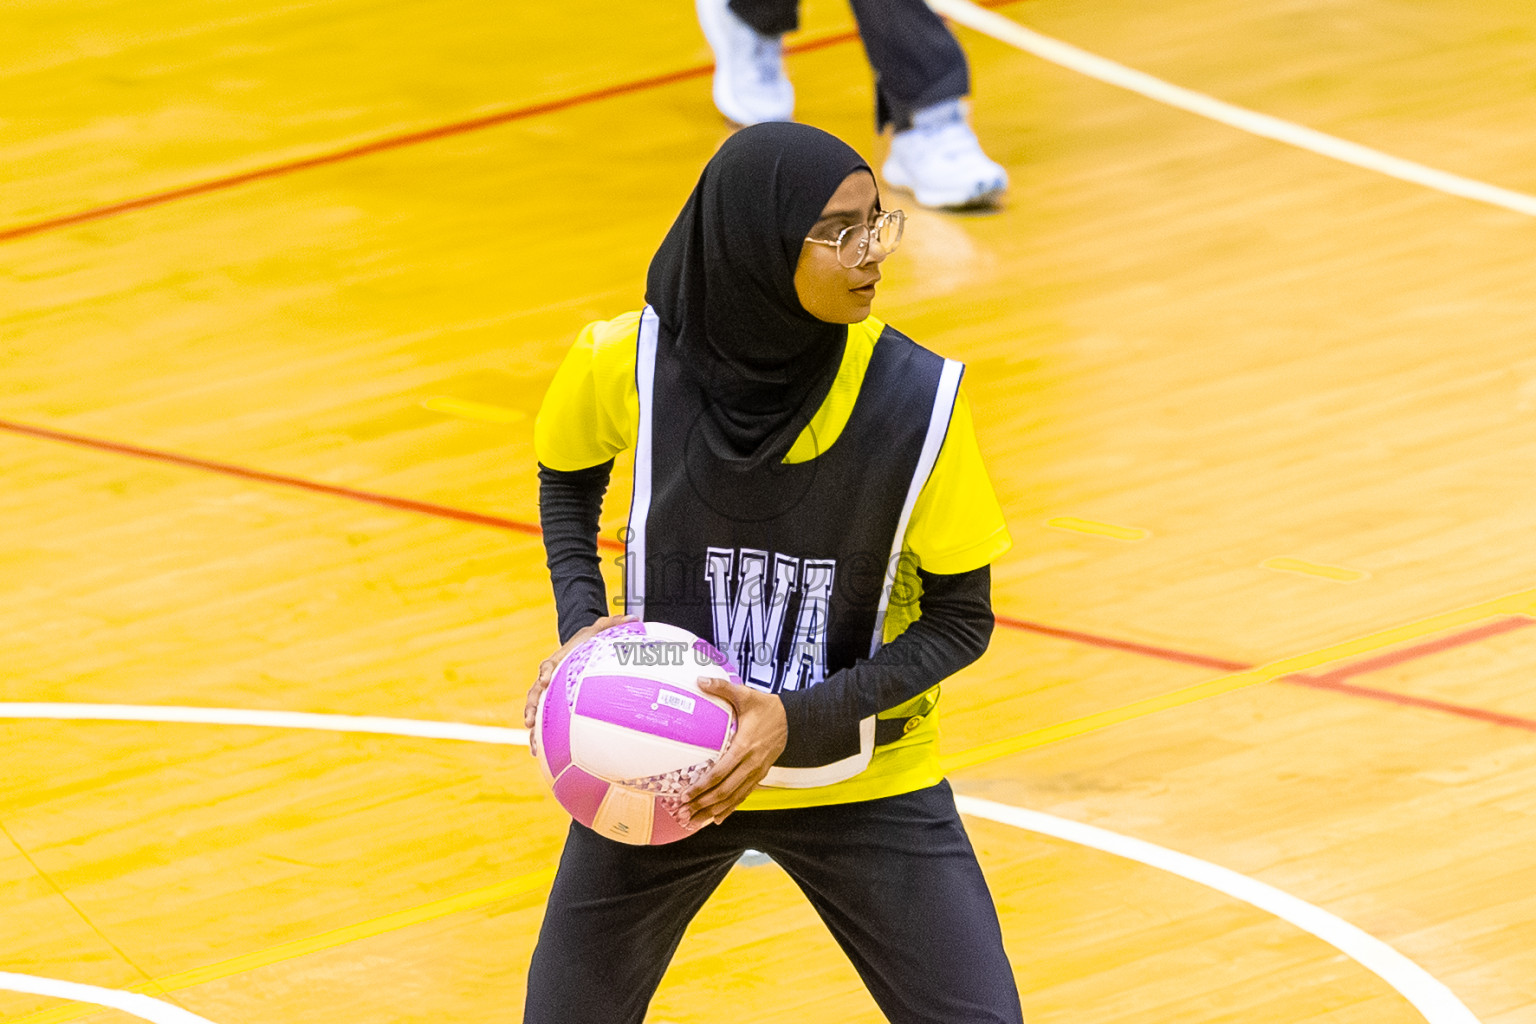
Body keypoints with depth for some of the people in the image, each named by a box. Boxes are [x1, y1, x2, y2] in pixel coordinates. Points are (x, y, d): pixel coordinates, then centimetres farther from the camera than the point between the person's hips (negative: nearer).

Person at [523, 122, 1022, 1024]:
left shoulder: (916, 398, -18)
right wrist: (582, 622, -7)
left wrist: (802, 721, -21)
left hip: (862, 785, -1)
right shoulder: (630, 364, -16)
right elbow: (569, 475, 9)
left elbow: (961, 619, -9)